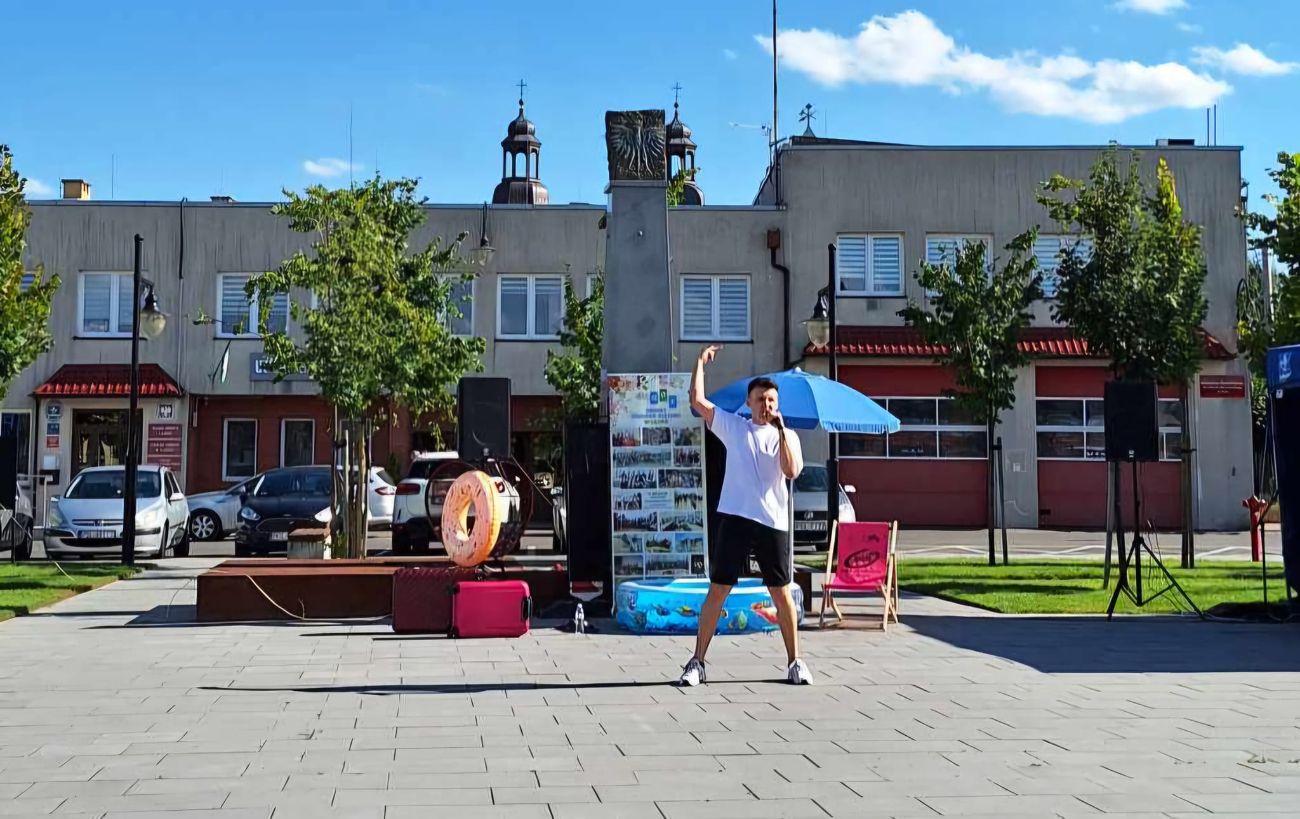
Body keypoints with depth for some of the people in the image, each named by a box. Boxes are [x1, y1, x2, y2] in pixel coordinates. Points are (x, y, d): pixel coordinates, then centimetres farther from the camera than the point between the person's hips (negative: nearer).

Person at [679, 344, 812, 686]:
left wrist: (781, 430, -12)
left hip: (773, 523, 0)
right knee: (717, 591, -1)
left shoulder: (787, 436, 7)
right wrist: (700, 362, 2)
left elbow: (791, 471, -10)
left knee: (782, 593, 4)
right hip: (735, 519, 0)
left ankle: (795, 662, 16)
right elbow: (697, 400, 2)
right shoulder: (733, 426, 8)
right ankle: (697, 662, 4)